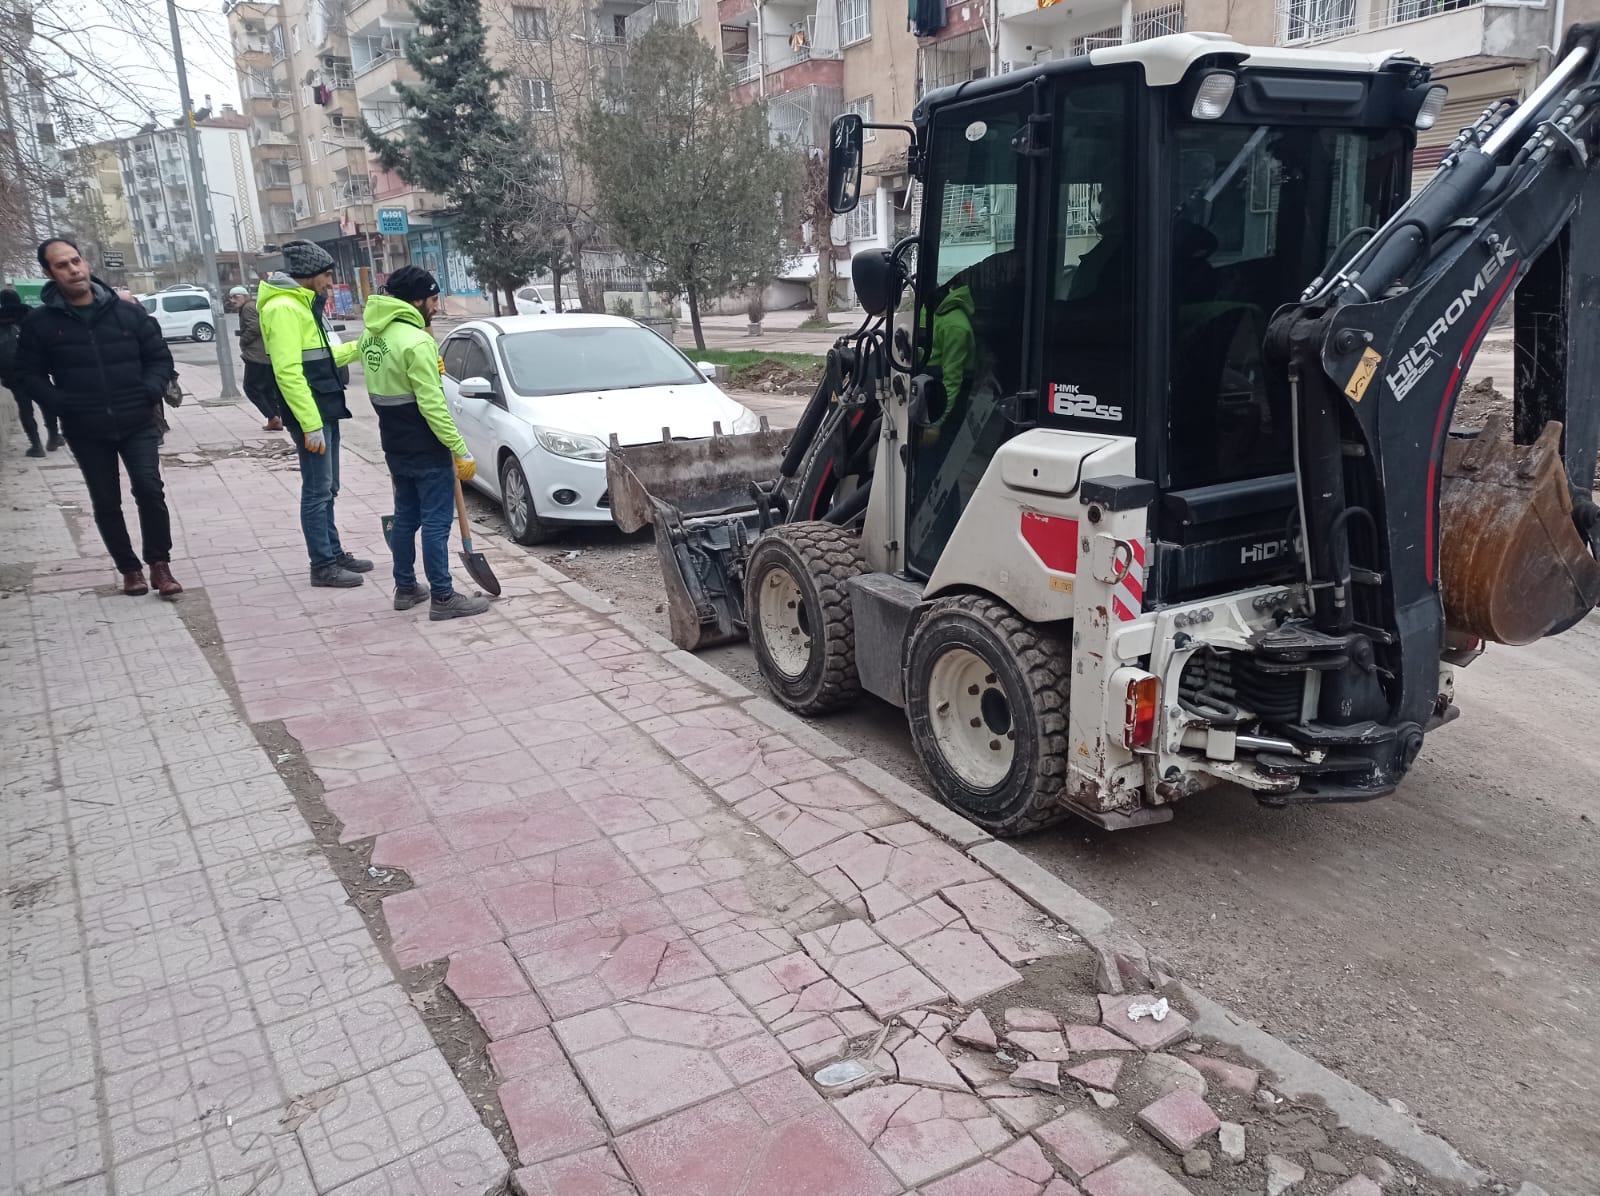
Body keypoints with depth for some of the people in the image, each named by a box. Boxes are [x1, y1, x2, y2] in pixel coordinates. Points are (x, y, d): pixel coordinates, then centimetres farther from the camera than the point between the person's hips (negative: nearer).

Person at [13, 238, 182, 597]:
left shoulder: (129, 312, 1)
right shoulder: (39, 322, -1)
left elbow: (159, 357, 8)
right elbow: (28, 373, 4)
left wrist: (150, 393, -9)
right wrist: (60, 404, -12)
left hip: (137, 423, -1)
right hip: (86, 431, 1)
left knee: (149, 489, -12)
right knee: (106, 503, 7)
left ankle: (159, 564, 2)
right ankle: (129, 569, 20)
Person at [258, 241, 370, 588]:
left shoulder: (302, 304, 16)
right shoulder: (283, 307, -16)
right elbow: (288, 371, -23)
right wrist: (310, 424, -26)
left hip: (325, 412, 10)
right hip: (310, 416, -10)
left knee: (326, 489, 16)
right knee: (317, 491, -4)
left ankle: (334, 553, 26)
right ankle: (323, 566, 3)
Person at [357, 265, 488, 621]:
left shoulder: (372, 335, 8)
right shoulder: (415, 341, -20)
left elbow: (387, 384, 10)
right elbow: (431, 405, -23)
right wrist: (461, 450, -20)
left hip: (394, 445, 9)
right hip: (425, 449, -9)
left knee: (405, 517, 17)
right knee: (436, 522, -3)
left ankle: (405, 588, 26)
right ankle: (443, 598, 2)